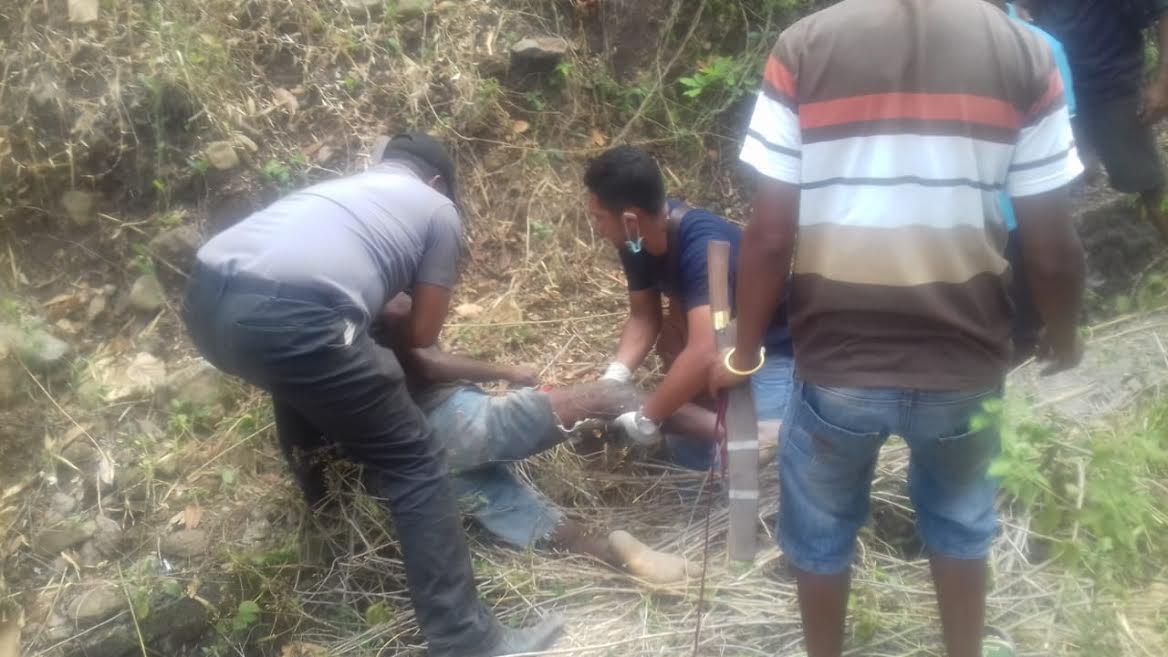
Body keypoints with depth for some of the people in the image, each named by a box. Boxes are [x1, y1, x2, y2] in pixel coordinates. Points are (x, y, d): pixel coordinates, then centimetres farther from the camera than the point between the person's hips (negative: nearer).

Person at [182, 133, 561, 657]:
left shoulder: (337, 185, 37)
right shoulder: (438, 209, 22)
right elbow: (423, 334, 20)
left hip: (207, 299, 7)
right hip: (287, 316, -7)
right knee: (413, 464, 6)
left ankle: (321, 484, 58)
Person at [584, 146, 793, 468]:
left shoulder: (703, 246, -35)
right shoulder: (638, 238, -10)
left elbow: (706, 353, -43)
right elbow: (644, 316, 0)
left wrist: (646, 419, -32)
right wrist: (615, 376, -16)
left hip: (775, 349, -7)